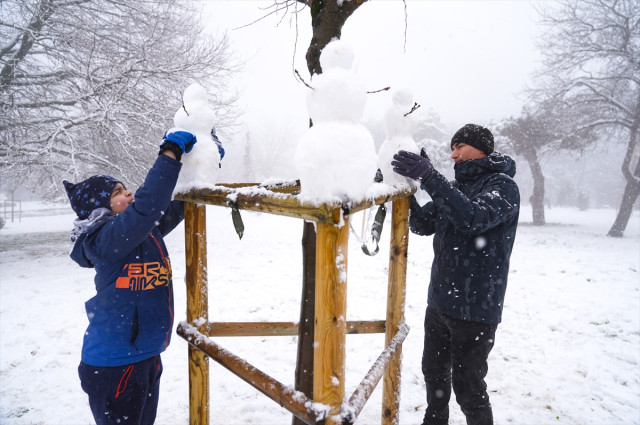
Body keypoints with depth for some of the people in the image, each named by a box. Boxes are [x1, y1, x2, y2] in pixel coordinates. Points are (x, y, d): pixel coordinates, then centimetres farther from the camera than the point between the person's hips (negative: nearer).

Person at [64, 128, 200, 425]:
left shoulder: (145, 230, 5)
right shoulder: (105, 238, -21)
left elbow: (177, 207, 14)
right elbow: (146, 206, -37)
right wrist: (170, 153, -32)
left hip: (147, 356, 9)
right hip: (115, 367, -8)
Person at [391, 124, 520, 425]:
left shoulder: (502, 185, -9)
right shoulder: (454, 187, 13)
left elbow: (474, 217, -28)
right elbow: (422, 225, 7)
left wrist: (429, 177, -31)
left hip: (476, 308, -7)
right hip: (439, 301, 7)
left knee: (467, 385, 3)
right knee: (434, 371, 21)